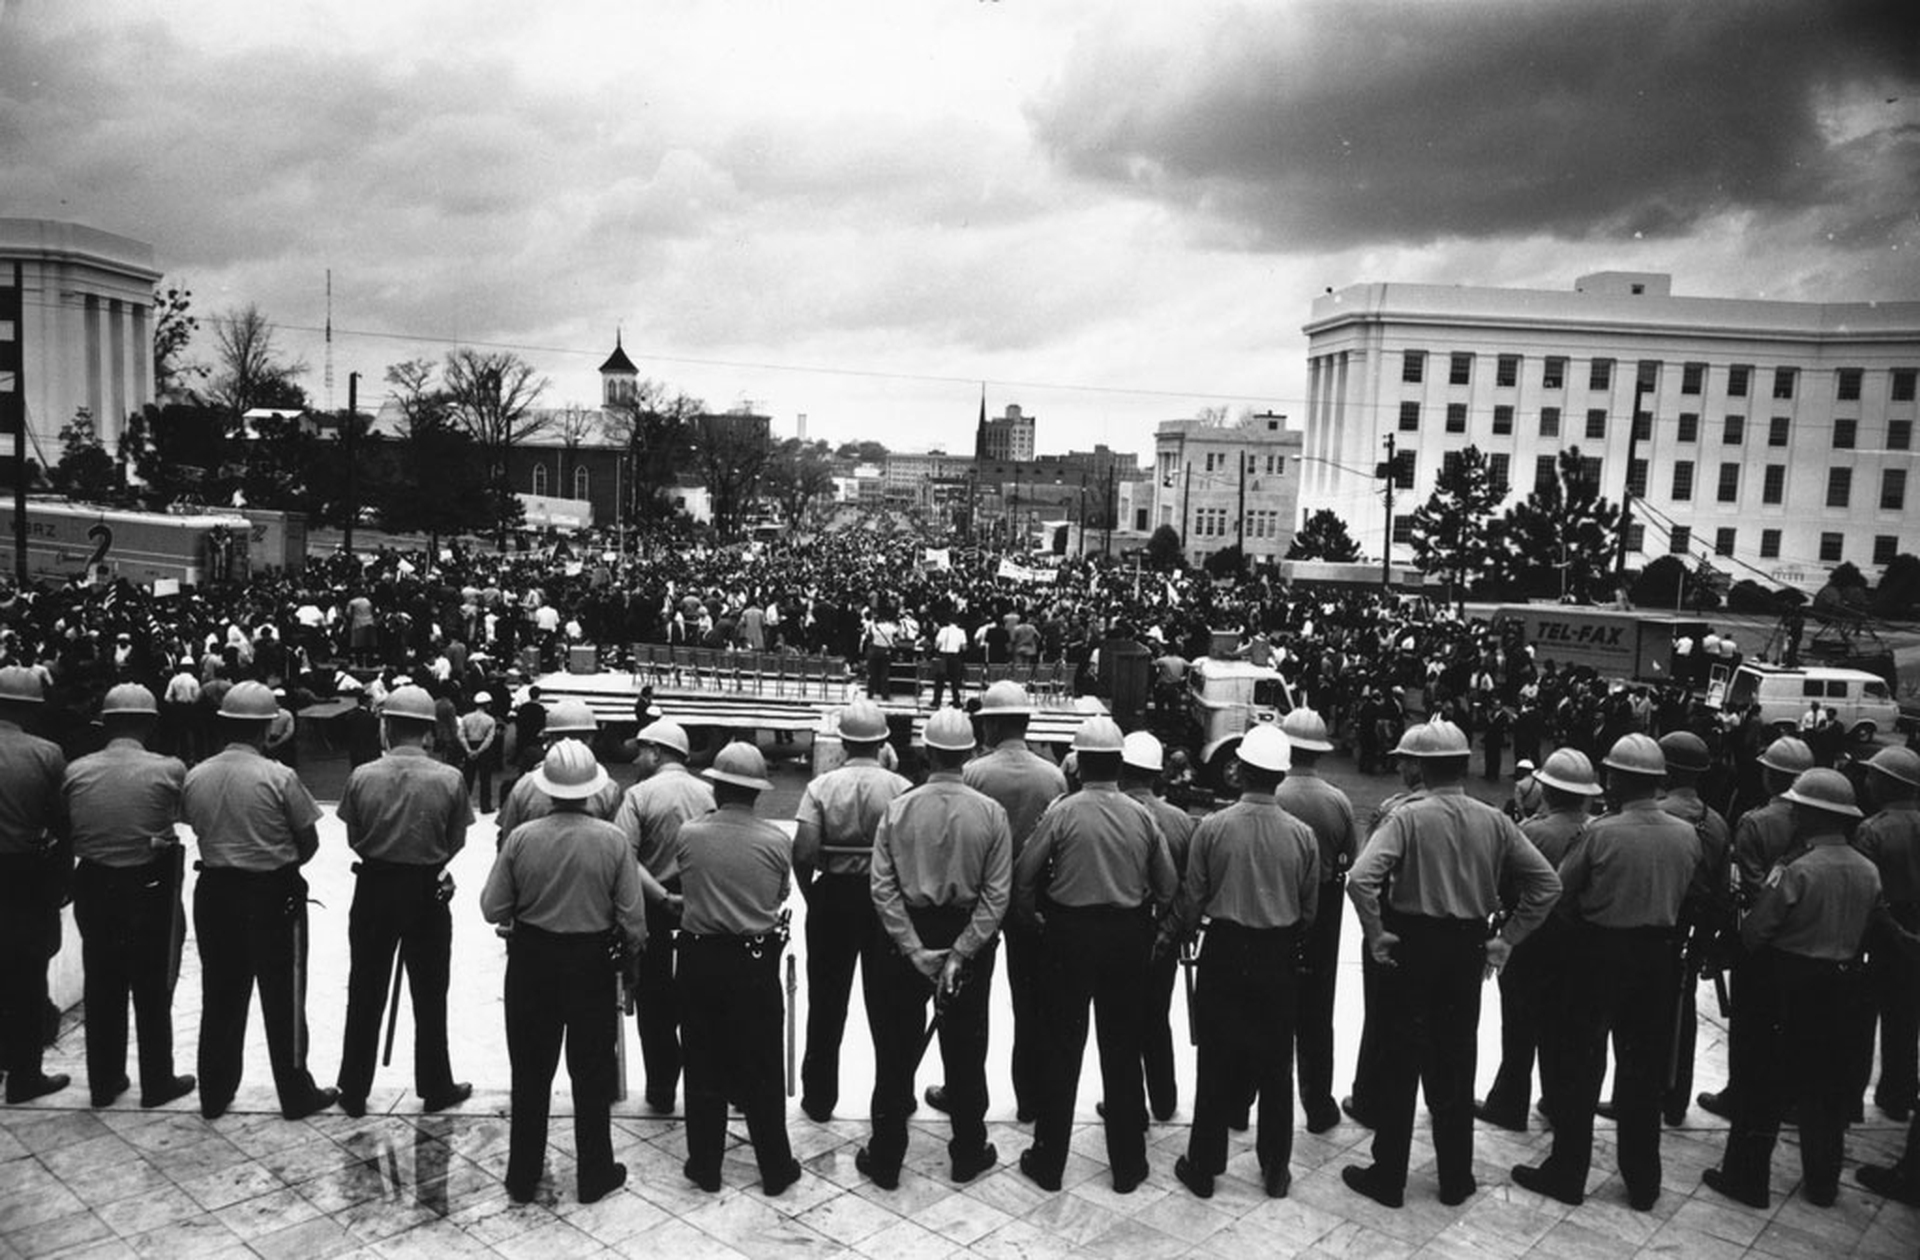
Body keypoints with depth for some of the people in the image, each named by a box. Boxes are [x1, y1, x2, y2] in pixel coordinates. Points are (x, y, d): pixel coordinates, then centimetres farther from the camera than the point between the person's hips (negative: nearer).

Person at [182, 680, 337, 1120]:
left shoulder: (195, 776, -3)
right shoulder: (279, 778, -16)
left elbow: (198, 830, 3)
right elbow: (309, 843, -9)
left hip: (215, 891, 4)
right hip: (273, 895, -4)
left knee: (221, 995, 17)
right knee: (283, 999, 8)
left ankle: (214, 1095, 27)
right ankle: (296, 1094, 19)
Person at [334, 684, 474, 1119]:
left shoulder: (362, 776, -11)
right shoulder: (449, 779, -14)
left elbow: (353, 840, -2)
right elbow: (455, 843, -5)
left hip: (373, 888, 1)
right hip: (429, 892, -1)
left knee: (365, 994, 15)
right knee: (430, 996, 13)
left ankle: (354, 1091, 25)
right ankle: (435, 1088, 25)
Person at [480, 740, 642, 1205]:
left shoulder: (521, 838, -12)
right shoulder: (613, 839, -14)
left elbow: (493, 909, -7)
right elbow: (632, 918, -11)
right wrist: (631, 949, 9)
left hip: (531, 959, 1)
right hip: (594, 961, -1)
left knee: (530, 1073, 15)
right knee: (592, 1073, 14)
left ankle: (523, 1179, 26)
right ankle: (595, 1176, 24)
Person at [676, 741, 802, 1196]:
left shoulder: (688, 834, -9)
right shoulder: (776, 841, -10)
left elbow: (681, 885, 3)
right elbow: (782, 894, 4)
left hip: (699, 958, 1)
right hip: (757, 962, 0)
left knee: (703, 1068, 13)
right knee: (761, 1069, 10)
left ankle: (704, 1167, 23)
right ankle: (776, 1168, 21)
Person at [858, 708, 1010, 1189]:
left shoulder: (897, 808, -10)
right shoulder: (991, 813, -10)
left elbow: (883, 888, -13)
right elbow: (996, 895, -13)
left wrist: (914, 949, -12)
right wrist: (960, 953, -12)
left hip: (904, 937, 0)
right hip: (966, 935, 1)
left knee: (895, 1052, 12)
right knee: (965, 1052, 16)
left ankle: (885, 1160, 23)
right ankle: (968, 1153, 30)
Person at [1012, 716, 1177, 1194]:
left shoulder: (1062, 811, -13)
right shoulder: (1141, 815, -6)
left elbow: (1024, 872, -9)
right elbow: (1167, 884, -1)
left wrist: (1030, 914, 8)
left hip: (1070, 933, -2)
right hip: (1128, 935, 2)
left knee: (1062, 1050, 9)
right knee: (1123, 1051, 13)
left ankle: (1048, 1160, 19)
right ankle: (1127, 1164, 23)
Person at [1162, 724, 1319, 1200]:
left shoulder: (1212, 827, -12)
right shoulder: (1302, 834, -7)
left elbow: (1192, 899, -6)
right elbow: (1309, 908, 2)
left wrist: (1170, 939, 11)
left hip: (1224, 952, -1)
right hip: (1280, 959, 1)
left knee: (1217, 1063, 9)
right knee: (1276, 1063, 14)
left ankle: (1203, 1166, 19)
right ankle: (1276, 1168, 25)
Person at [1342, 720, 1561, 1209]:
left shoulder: (1408, 817, -14)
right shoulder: (1494, 821, -1)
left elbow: (1361, 879, -26)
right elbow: (1547, 883, 2)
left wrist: (1376, 934, -13)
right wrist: (1508, 939, 4)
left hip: (1412, 947, -4)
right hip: (1469, 949, 4)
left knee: (1400, 1066, 7)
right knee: (1455, 1067, 16)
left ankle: (1388, 1178, 17)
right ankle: (1456, 1181, 26)